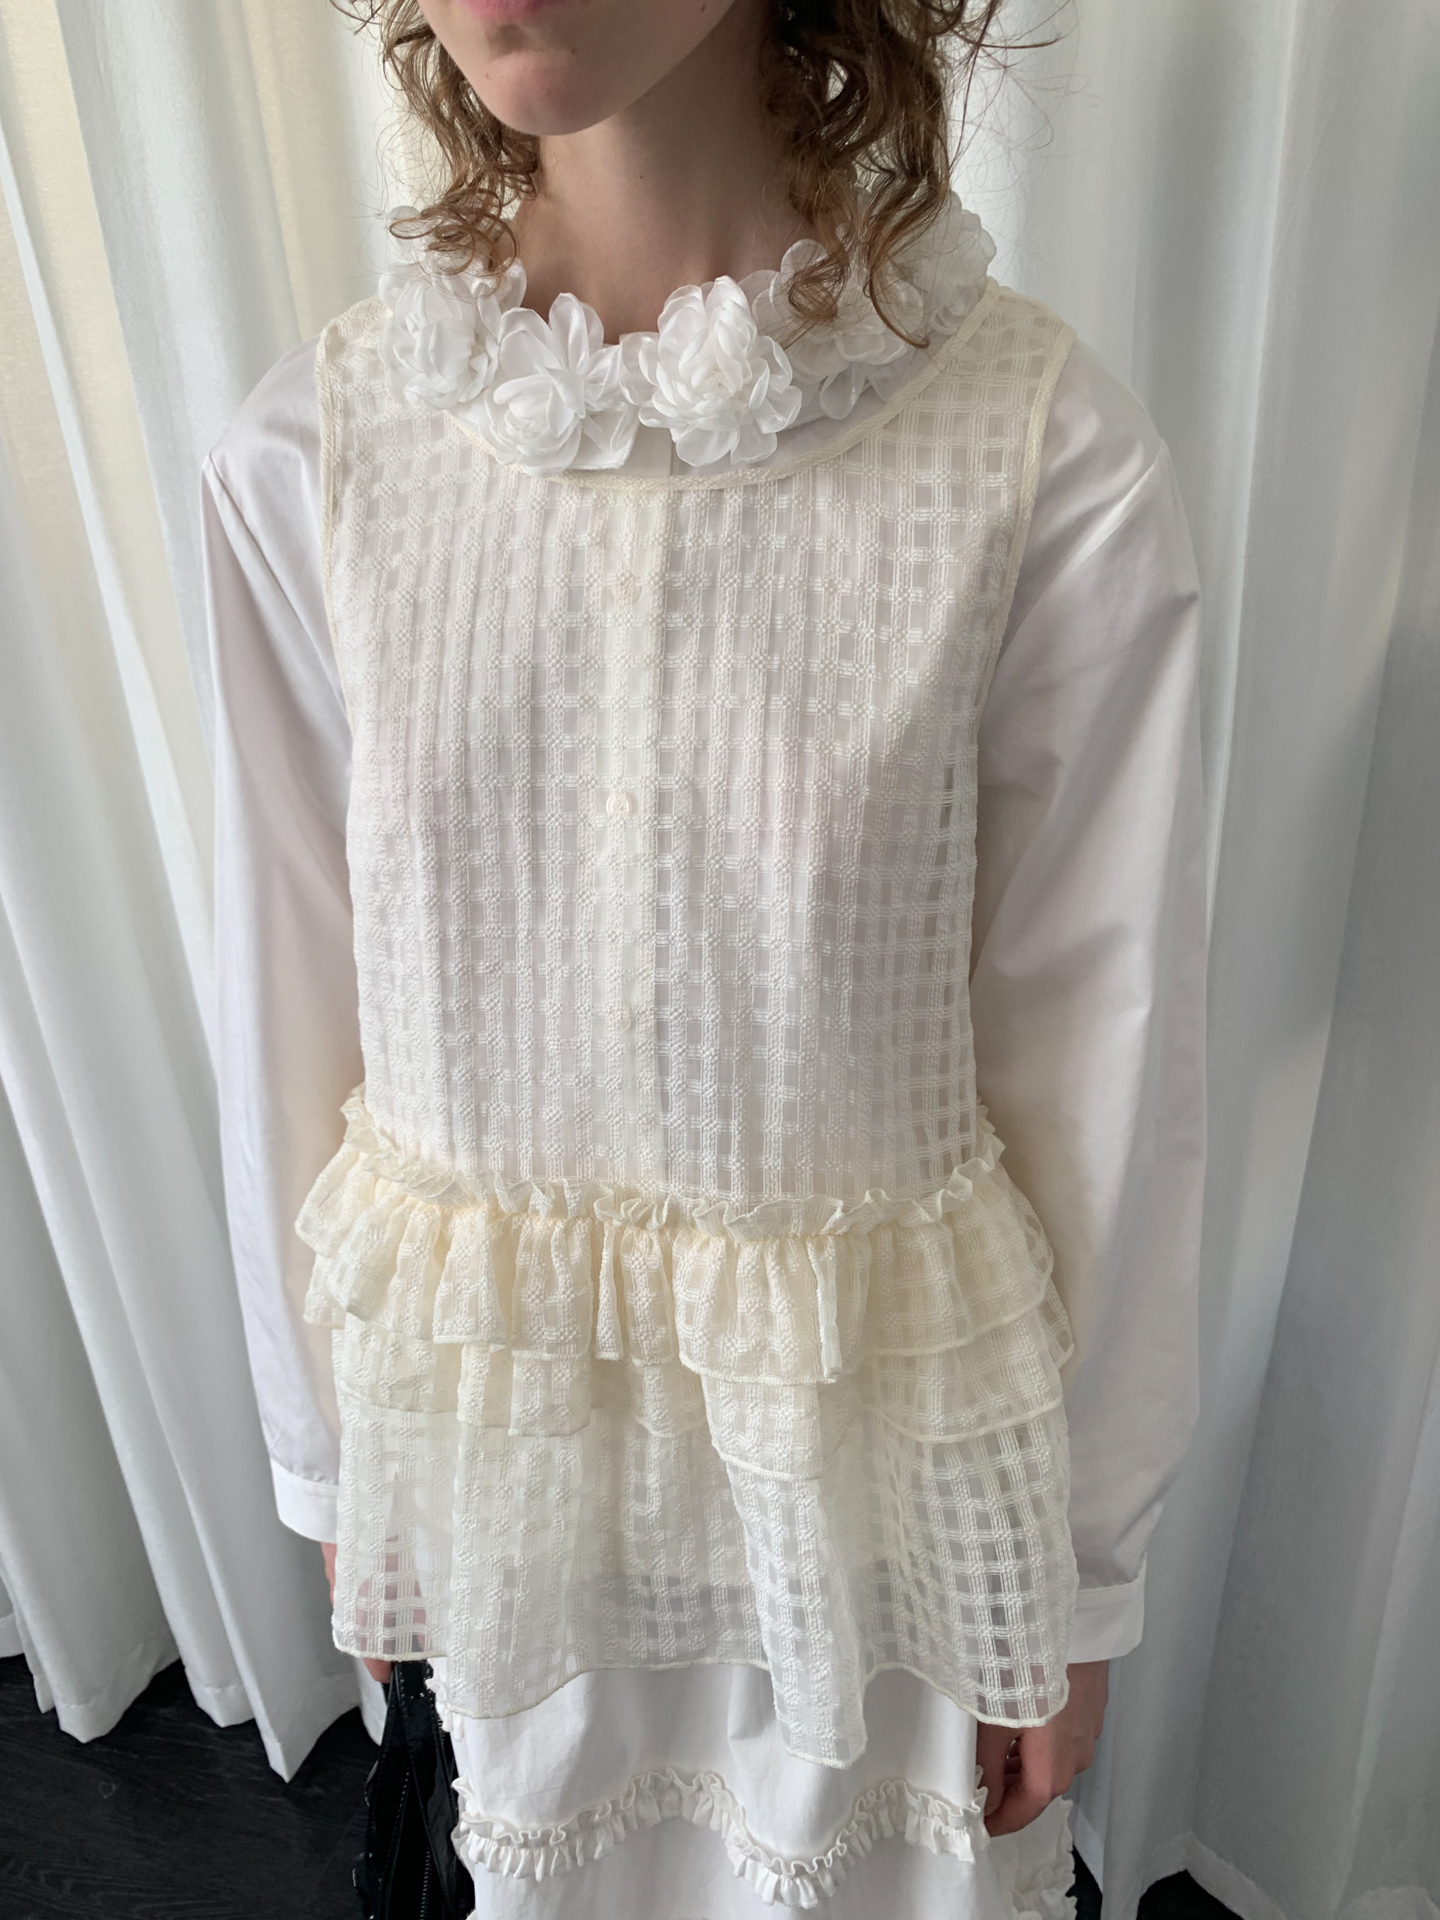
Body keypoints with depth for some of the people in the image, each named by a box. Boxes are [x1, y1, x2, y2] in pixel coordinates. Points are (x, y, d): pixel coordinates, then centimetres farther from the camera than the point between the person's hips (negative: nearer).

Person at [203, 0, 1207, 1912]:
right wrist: (330, 1464, 9)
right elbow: (288, 1011, -3)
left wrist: (1081, 1580, 1)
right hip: (487, 1394, 3)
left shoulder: (1052, 456, -18)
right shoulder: (311, 453, -10)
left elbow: (1107, 1056, -11)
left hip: (876, 1400, -1)